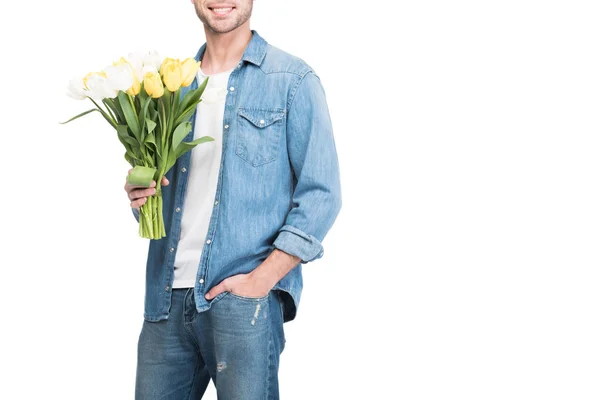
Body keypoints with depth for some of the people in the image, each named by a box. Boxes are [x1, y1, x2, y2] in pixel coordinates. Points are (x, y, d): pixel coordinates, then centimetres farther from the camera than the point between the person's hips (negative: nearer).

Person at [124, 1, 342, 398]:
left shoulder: (293, 81, 0)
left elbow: (321, 194, -5)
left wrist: (262, 279, -14)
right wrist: (140, 194, 0)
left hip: (243, 299, -4)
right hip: (166, 299, 5)